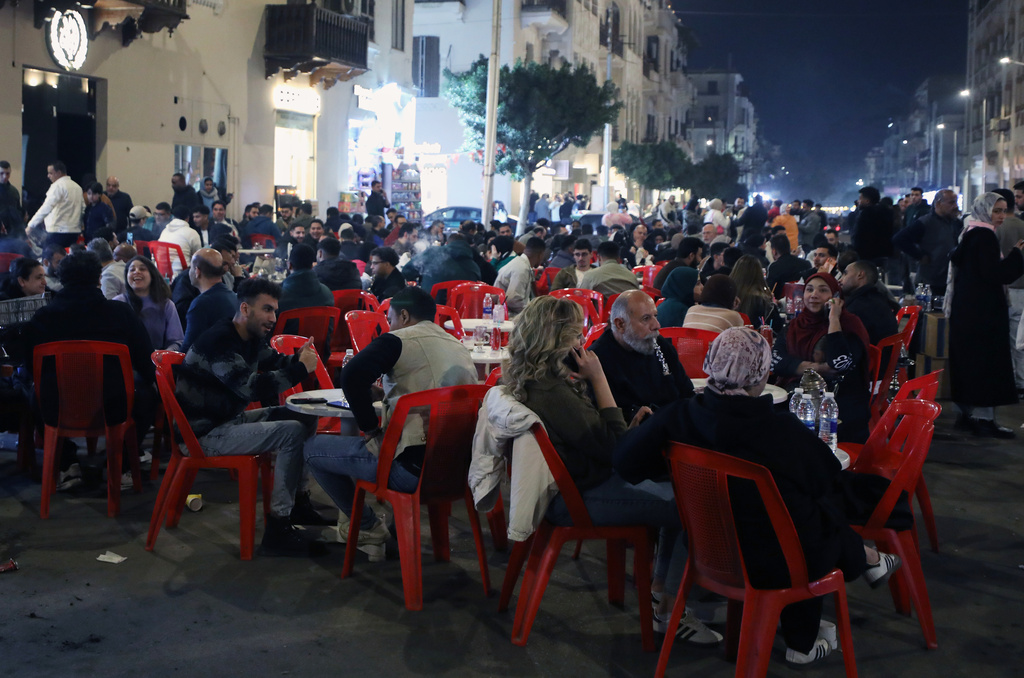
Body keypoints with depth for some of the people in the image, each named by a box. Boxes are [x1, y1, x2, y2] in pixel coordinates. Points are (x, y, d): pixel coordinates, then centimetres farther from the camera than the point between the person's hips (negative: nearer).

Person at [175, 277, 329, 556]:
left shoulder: (250, 338, 7)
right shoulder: (220, 340, -22)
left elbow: (273, 361, 20)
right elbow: (250, 387, -33)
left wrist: (300, 358, -3)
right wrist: (299, 369, -28)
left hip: (231, 418, 10)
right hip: (206, 433, -10)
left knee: (307, 416, 8)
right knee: (292, 433, -23)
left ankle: (298, 502, 15)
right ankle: (277, 530, -20)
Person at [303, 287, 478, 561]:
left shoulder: (398, 341, -7)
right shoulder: (459, 347, 15)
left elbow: (351, 376, -20)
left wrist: (371, 427, -9)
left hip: (412, 466, -8)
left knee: (313, 448, 10)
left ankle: (368, 529, 20)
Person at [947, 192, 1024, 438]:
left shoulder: (970, 234, 13)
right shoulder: (985, 236, -15)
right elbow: (994, 274, -22)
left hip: (966, 311, 10)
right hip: (983, 312, -10)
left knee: (967, 361, 13)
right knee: (987, 363, -6)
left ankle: (966, 413, 19)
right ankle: (984, 418, -4)